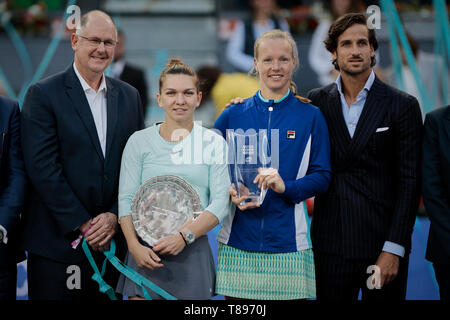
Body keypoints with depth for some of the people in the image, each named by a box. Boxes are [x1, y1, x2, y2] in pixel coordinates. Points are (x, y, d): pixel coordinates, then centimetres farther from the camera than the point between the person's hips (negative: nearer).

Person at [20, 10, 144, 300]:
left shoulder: (129, 96, 11)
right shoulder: (43, 94, -4)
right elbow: (42, 167, -11)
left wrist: (115, 216, -5)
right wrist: (83, 224, -12)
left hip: (112, 240, 4)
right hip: (57, 241, -4)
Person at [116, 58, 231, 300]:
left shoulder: (214, 143, 4)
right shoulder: (139, 141, 5)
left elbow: (221, 202, -3)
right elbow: (126, 199, 1)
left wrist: (184, 235, -15)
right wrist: (135, 246, -12)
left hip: (193, 251, 0)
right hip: (146, 251, 0)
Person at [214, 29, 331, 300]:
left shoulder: (310, 116, 4)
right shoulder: (233, 115, 7)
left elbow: (322, 176, 3)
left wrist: (286, 186, -15)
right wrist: (230, 192, -9)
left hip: (289, 242, -1)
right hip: (239, 238, 1)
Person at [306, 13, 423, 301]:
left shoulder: (403, 106, -1)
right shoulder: (317, 102, 7)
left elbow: (409, 182, -3)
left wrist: (394, 248, -10)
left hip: (382, 243, -2)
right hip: (330, 245, 2)